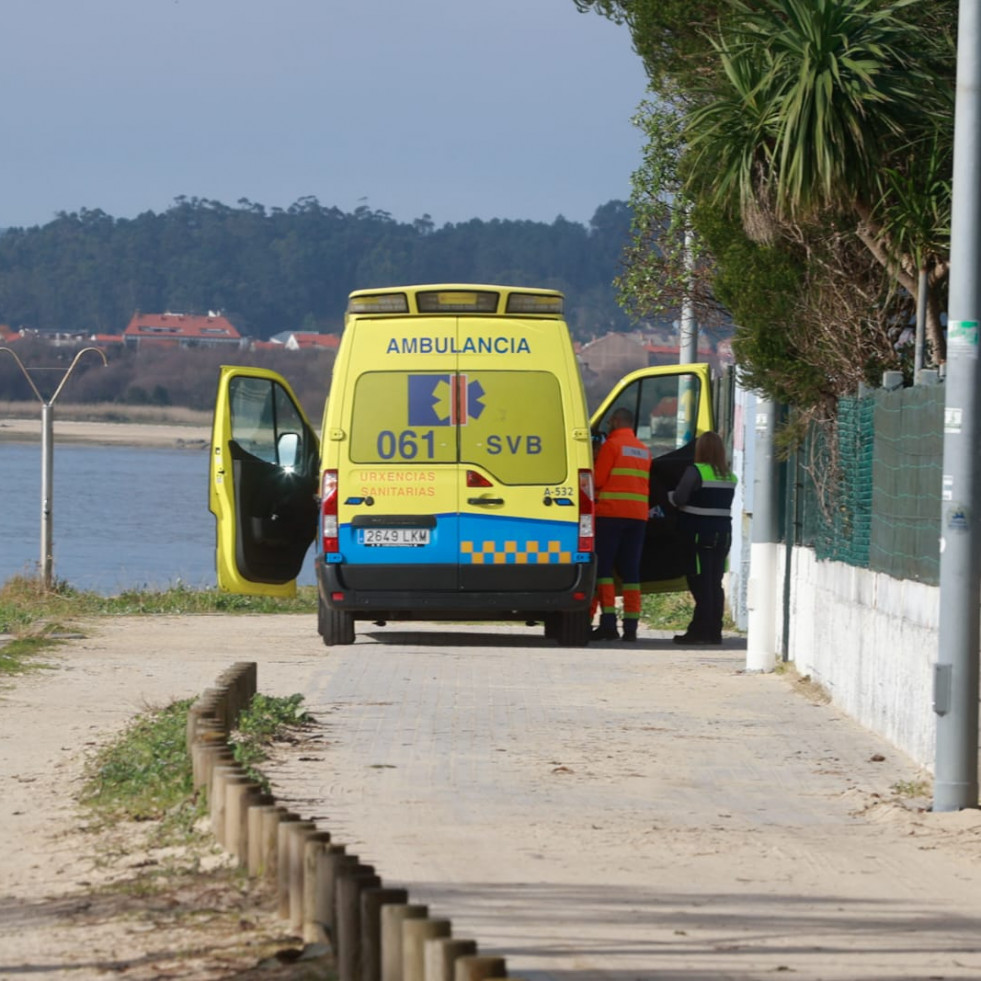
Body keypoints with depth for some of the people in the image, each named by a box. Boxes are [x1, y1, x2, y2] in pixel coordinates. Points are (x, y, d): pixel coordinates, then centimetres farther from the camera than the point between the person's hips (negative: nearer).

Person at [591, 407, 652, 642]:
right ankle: (631, 625, 0)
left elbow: (598, 479, -7)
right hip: (638, 514, 6)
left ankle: (608, 621, -13)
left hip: (611, 511, -6)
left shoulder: (612, 445, -3)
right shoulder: (644, 451, 17)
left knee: (603, 567, -3)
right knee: (631, 570, 6)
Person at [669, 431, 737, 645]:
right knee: (715, 584, 9)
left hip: (700, 533, -6)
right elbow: (725, 503, 11)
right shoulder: (729, 476, 9)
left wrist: (669, 495, 8)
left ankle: (700, 630, -6)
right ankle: (714, 631, 10)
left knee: (701, 584, -5)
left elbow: (678, 498, -15)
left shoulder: (695, 472, -11)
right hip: (723, 533, 6)